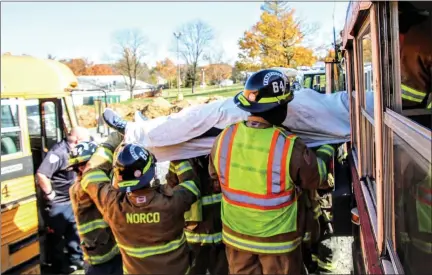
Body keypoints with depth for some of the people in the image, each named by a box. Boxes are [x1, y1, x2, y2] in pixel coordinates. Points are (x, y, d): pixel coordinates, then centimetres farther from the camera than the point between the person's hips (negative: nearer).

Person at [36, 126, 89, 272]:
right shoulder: (58, 152, -24)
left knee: (74, 231, 19)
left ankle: (76, 259, 34)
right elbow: (41, 175, -33)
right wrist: (50, 193, -21)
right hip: (57, 204, -9)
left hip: (71, 201, 9)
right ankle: (59, 265, 23)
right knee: (56, 235, 8)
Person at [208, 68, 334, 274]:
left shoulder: (224, 138, -15)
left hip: (235, 236, 4)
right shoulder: (289, 147, -28)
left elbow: (216, 180, 2)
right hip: (277, 240, -3)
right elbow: (318, 178, -9)